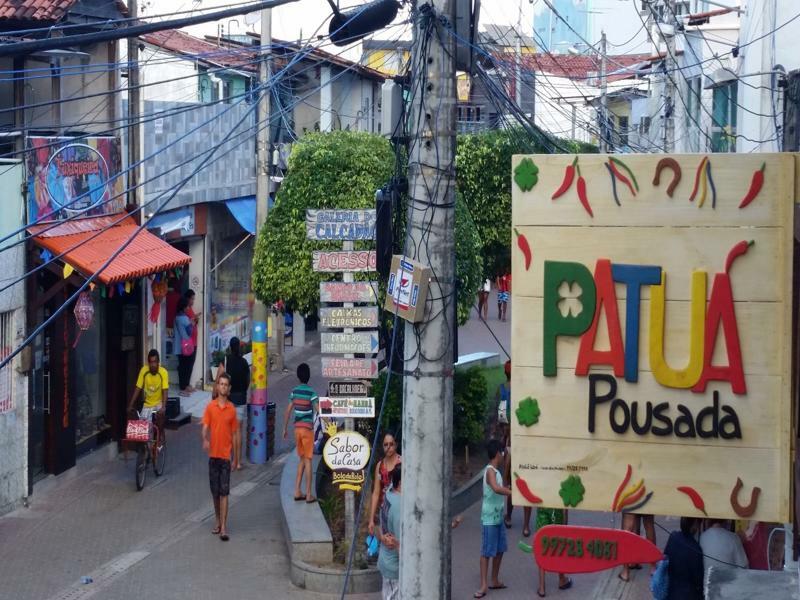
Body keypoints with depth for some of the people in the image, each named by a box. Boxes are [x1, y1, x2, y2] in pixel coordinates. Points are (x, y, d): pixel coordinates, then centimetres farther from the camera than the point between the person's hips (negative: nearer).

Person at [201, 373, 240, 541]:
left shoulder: (232, 409, 2)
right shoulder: (210, 407, 3)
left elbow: (235, 435, 6)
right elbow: (205, 428, -3)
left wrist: (236, 459, 5)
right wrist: (205, 439, -27)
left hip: (226, 455, -2)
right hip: (213, 454, 2)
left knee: (224, 493, -6)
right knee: (215, 492, 10)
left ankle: (224, 528, -10)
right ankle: (218, 521, 25)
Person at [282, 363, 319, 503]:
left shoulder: (294, 391, 6)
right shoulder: (311, 392, -10)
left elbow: (288, 410, 9)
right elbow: (318, 410, -18)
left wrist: (285, 428, 16)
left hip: (297, 428, 5)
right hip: (307, 428, -5)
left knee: (302, 459, 16)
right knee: (308, 460, -1)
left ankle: (297, 491, 13)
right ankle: (308, 495, 0)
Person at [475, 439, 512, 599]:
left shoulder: (495, 471, 14)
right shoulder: (490, 470, -17)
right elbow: (496, 488, -35)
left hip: (498, 517, 9)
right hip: (490, 518, -9)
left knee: (499, 550, 15)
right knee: (487, 552, -6)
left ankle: (495, 581, 25)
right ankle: (484, 585, -5)